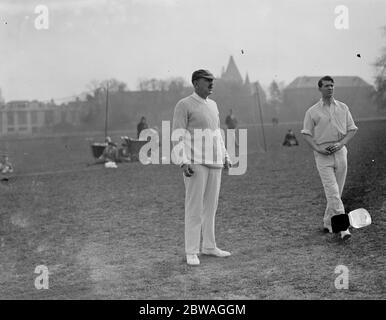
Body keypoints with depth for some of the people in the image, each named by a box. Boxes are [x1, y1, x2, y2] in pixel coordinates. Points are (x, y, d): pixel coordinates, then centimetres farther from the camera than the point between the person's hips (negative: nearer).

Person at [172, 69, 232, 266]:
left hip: (215, 162, 7)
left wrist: (225, 157, 17)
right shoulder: (184, 105, -7)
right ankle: (191, 252, -2)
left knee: (211, 205, 11)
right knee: (194, 207, -6)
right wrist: (183, 162, -20)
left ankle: (209, 246, 20)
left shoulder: (212, 105, 16)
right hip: (195, 163, -7)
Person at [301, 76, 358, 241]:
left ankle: (328, 222, 24)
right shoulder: (312, 111, 3)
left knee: (336, 191, 7)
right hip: (322, 154, -3)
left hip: (340, 152, 3)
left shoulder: (343, 108, 10)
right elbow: (306, 133, 4)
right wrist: (317, 148, -12)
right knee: (332, 192, -12)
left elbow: (352, 129, 10)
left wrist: (340, 143, -8)